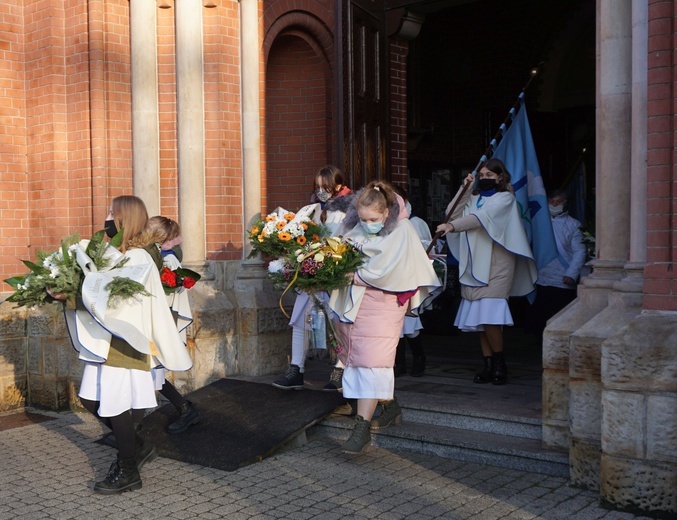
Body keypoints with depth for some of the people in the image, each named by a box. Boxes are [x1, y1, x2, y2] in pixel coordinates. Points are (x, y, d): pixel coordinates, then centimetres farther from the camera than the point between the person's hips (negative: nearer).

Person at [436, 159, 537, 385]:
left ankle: (500, 363, 1)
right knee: (479, 318, 3)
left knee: (489, 317, -14)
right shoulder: (474, 198, 21)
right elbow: (453, 213, 9)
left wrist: (452, 226, -26)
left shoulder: (505, 198, 1)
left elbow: (483, 217, -15)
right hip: (474, 265, 6)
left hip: (495, 265, -6)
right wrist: (465, 188, 3)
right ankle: (489, 365, 9)